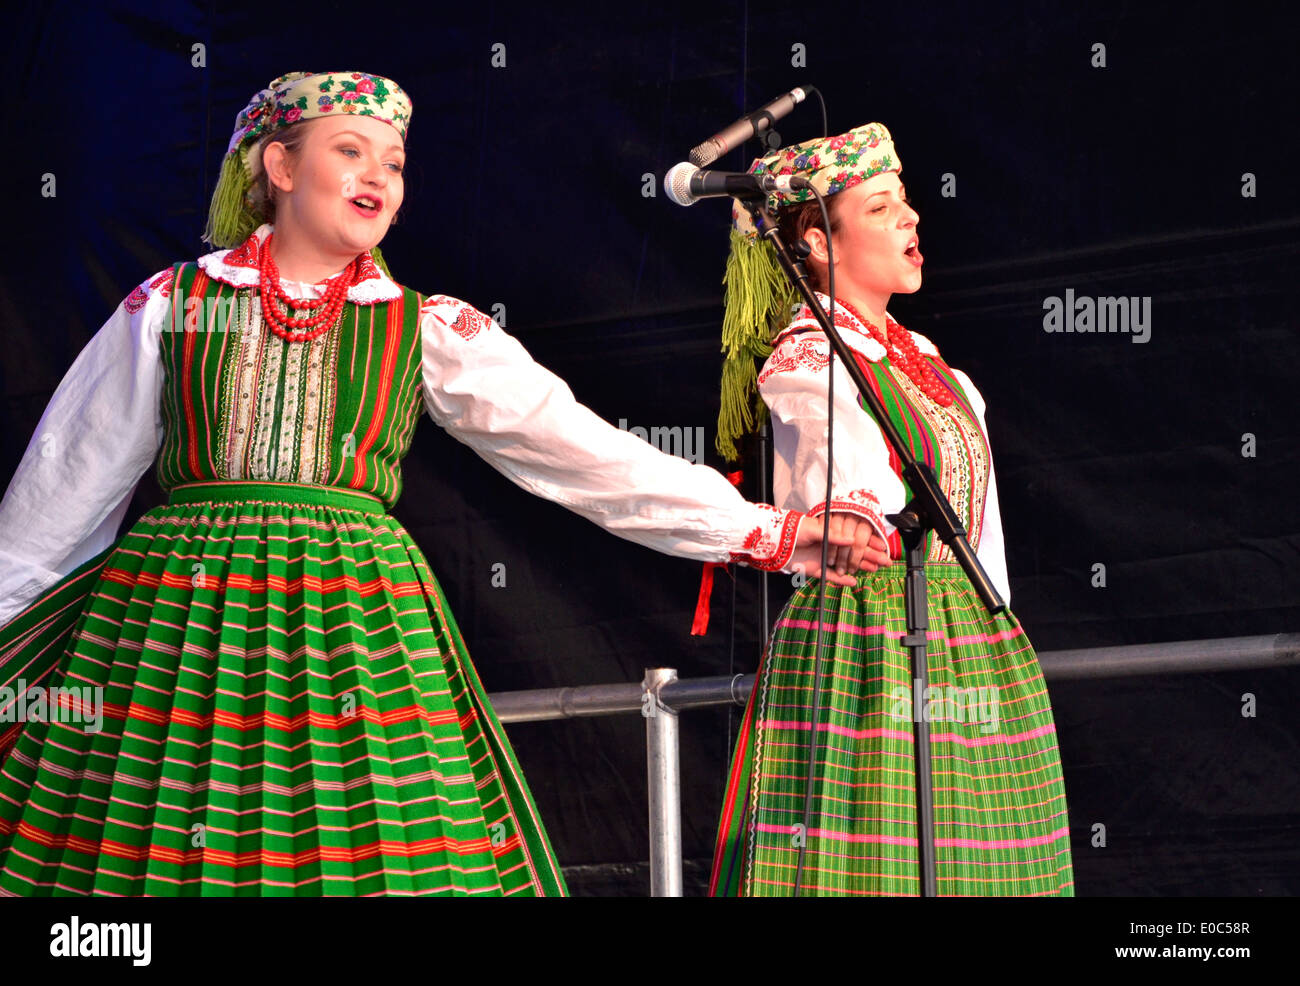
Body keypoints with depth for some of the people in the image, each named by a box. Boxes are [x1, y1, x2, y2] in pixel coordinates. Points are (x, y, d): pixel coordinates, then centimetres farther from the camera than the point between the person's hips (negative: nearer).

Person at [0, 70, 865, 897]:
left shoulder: (428, 331, 9)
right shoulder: (170, 306, 7)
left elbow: (582, 449, 3)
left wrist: (764, 530, -5)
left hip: (358, 624, 1)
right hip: (173, 612, -1)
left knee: (366, 859, -9)